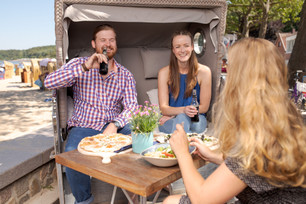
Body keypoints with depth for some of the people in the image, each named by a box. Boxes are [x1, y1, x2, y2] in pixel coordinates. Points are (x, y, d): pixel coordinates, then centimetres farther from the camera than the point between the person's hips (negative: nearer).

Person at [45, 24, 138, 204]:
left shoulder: (125, 75, 10)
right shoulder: (79, 64, 4)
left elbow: (132, 106, -2)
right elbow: (49, 82, -13)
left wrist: (115, 124, -24)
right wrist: (85, 67, -23)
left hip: (115, 125, 2)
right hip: (84, 126, -1)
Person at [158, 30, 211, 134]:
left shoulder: (204, 71, -3)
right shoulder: (164, 73, -1)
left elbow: (204, 107, -1)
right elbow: (163, 108, -5)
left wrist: (174, 114, -10)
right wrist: (183, 110, -28)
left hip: (196, 120, 0)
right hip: (170, 121, 0)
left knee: (181, 118, -34)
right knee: (181, 119, -35)